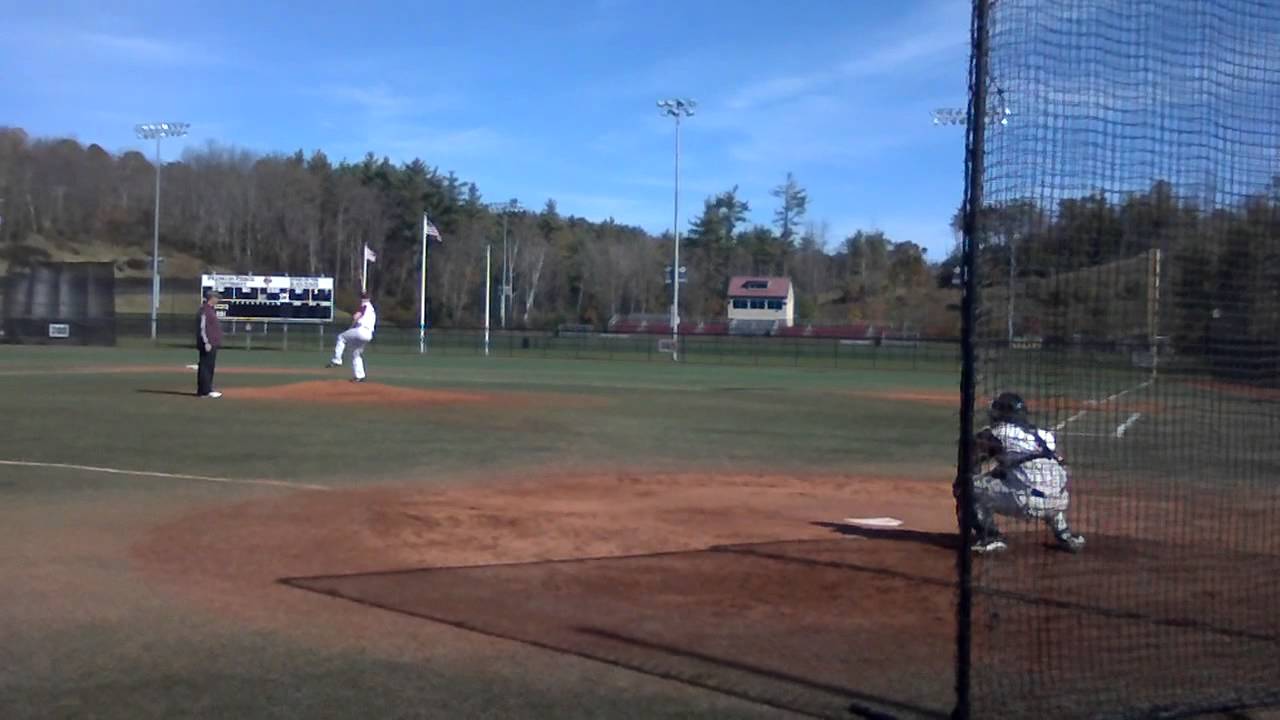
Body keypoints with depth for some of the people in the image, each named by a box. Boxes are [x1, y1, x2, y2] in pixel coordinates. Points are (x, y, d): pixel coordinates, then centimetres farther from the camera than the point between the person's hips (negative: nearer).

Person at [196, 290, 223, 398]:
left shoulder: (212, 310, 17)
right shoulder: (205, 310, -13)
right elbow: (202, 327, -19)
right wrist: (206, 343, -22)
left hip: (213, 344, 10)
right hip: (208, 344, -10)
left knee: (209, 366, 12)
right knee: (205, 367, -7)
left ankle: (207, 390, 17)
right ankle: (204, 391, -7)